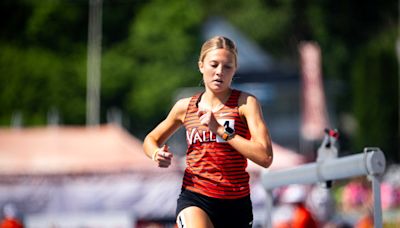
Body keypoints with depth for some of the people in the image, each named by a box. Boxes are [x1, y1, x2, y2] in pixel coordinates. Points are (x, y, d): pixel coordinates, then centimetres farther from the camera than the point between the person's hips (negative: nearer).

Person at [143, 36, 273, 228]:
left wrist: (221, 130, -18)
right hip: (194, 199, 0)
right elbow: (151, 139, 23)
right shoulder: (185, 106, 6)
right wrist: (157, 154, -1)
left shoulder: (245, 103, -4)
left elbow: (265, 157, -16)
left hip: (236, 204, 0)